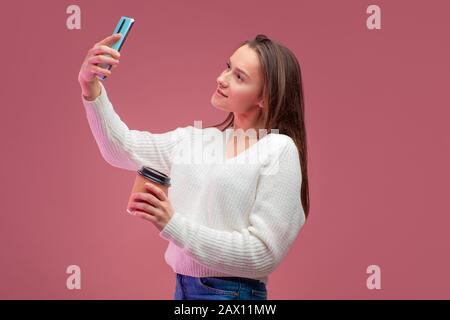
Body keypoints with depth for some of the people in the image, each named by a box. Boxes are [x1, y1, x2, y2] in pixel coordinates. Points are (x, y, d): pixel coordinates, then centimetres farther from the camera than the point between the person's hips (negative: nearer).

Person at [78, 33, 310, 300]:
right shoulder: (194, 139, 6)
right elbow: (122, 147, 12)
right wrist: (91, 87, -4)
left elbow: (264, 254, -18)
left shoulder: (279, 150, -14)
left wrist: (173, 225, -22)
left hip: (233, 292, -6)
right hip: (184, 287, 6)